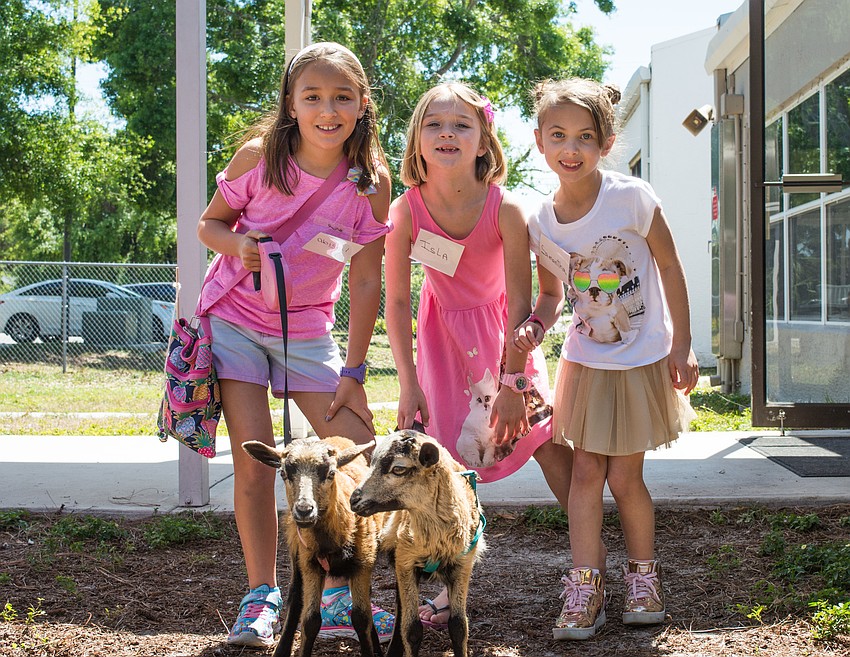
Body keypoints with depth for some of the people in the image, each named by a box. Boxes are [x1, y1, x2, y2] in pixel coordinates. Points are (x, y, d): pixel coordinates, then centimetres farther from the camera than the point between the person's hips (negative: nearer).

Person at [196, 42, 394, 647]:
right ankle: (262, 597, 5)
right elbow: (209, 222, 1)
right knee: (254, 457, -8)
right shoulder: (259, 156, -13)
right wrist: (237, 244, -23)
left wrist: (354, 370, -6)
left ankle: (336, 599, 9)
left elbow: (366, 282, -7)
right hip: (235, 318, -2)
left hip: (306, 329, 2)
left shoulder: (371, 183, -11)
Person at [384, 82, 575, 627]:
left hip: (500, 330, -1)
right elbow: (397, 301, -14)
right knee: (447, 450, -4)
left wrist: (512, 383, -17)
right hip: (443, 329, 1)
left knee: (543, 435, -6)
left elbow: (520, 303, -19)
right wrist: (408, 384, -14)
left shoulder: (505, 210, -26)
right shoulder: (407, 210, -22)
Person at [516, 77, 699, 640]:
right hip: (586, 360, 3)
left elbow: (670, 267, -8)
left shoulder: (632, 198, -18)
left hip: (642, 359, -3)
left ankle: (644, 573, 24)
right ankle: (586, 586, 11)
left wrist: (681, 348, -8)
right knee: (586, 470, 1)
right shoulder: (540, 223, -7)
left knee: (624, 477, 2)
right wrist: (535, 326, -15)